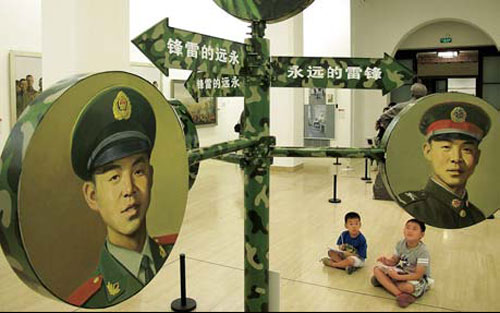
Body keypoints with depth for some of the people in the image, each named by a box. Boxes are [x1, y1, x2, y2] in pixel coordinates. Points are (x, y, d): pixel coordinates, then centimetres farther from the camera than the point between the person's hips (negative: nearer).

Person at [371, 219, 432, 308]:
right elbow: (394, 260, 4)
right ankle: (400, 294, -24)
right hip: (403, 272, 7)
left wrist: (398, 277, -33)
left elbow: (418, 275, -28)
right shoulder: (401, 244, -8)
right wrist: (387, 261, -21)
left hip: (420, 279, -7)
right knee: (377, 269, -11)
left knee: (408, 287, -41)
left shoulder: (423, 251, -26)